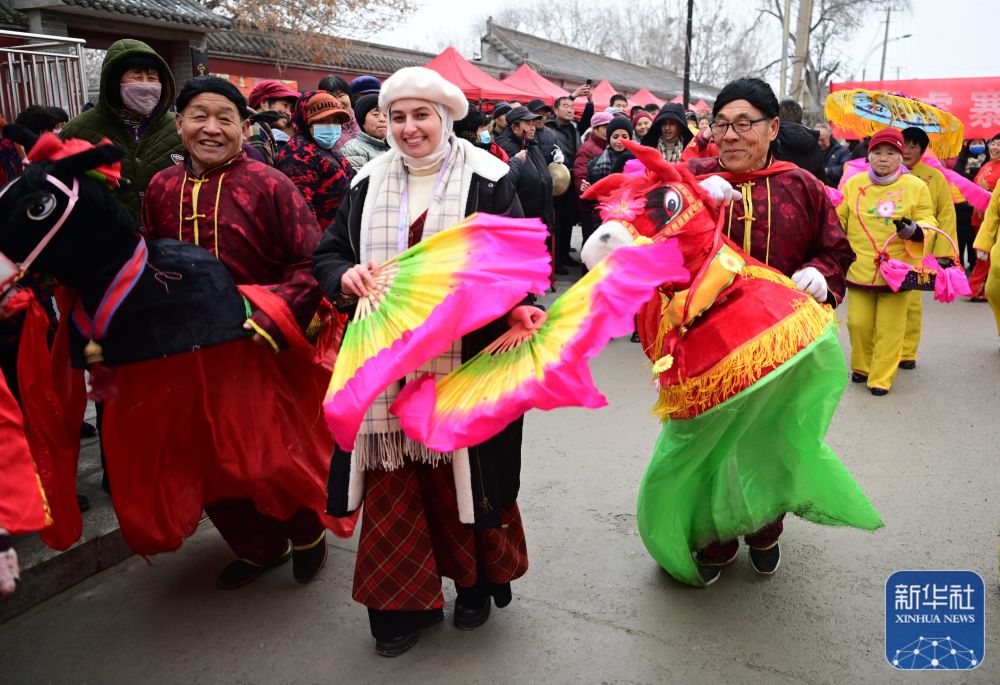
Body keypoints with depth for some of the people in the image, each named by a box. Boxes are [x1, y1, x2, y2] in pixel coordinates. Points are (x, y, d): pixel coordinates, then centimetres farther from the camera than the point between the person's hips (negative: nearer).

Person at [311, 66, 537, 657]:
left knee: (462, 472, 8)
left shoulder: (488, 180, -1)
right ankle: (403, 601, 25)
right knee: (391, 478, 7)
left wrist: (515, 307, -24)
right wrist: (345, 275, -11)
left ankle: (478, 581, 33)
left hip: (464, 360, -3)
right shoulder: (370, 183, 10)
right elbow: (328, 253, 13)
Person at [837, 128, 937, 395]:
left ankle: (881, 378, 15)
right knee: (858, 322, 3)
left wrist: (914, 230, -18)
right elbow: (838, 219, 11)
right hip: (860, 268, 1)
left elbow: (928, 221, 2)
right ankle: (861, 367, 29)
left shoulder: (916, 186, 0)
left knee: (889, 327, 3)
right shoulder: (853, 183, 3)